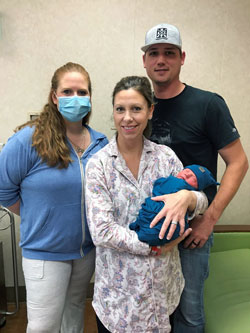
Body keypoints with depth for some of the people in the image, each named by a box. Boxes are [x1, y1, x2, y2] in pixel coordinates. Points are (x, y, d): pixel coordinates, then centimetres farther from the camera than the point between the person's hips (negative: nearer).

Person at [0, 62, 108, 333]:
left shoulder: (101, 143, -3)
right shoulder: (29, 140, -18)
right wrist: (38, 218, -2)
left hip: (88, 248, 4)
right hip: (45, 251, -4)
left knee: (75, 308, 25)